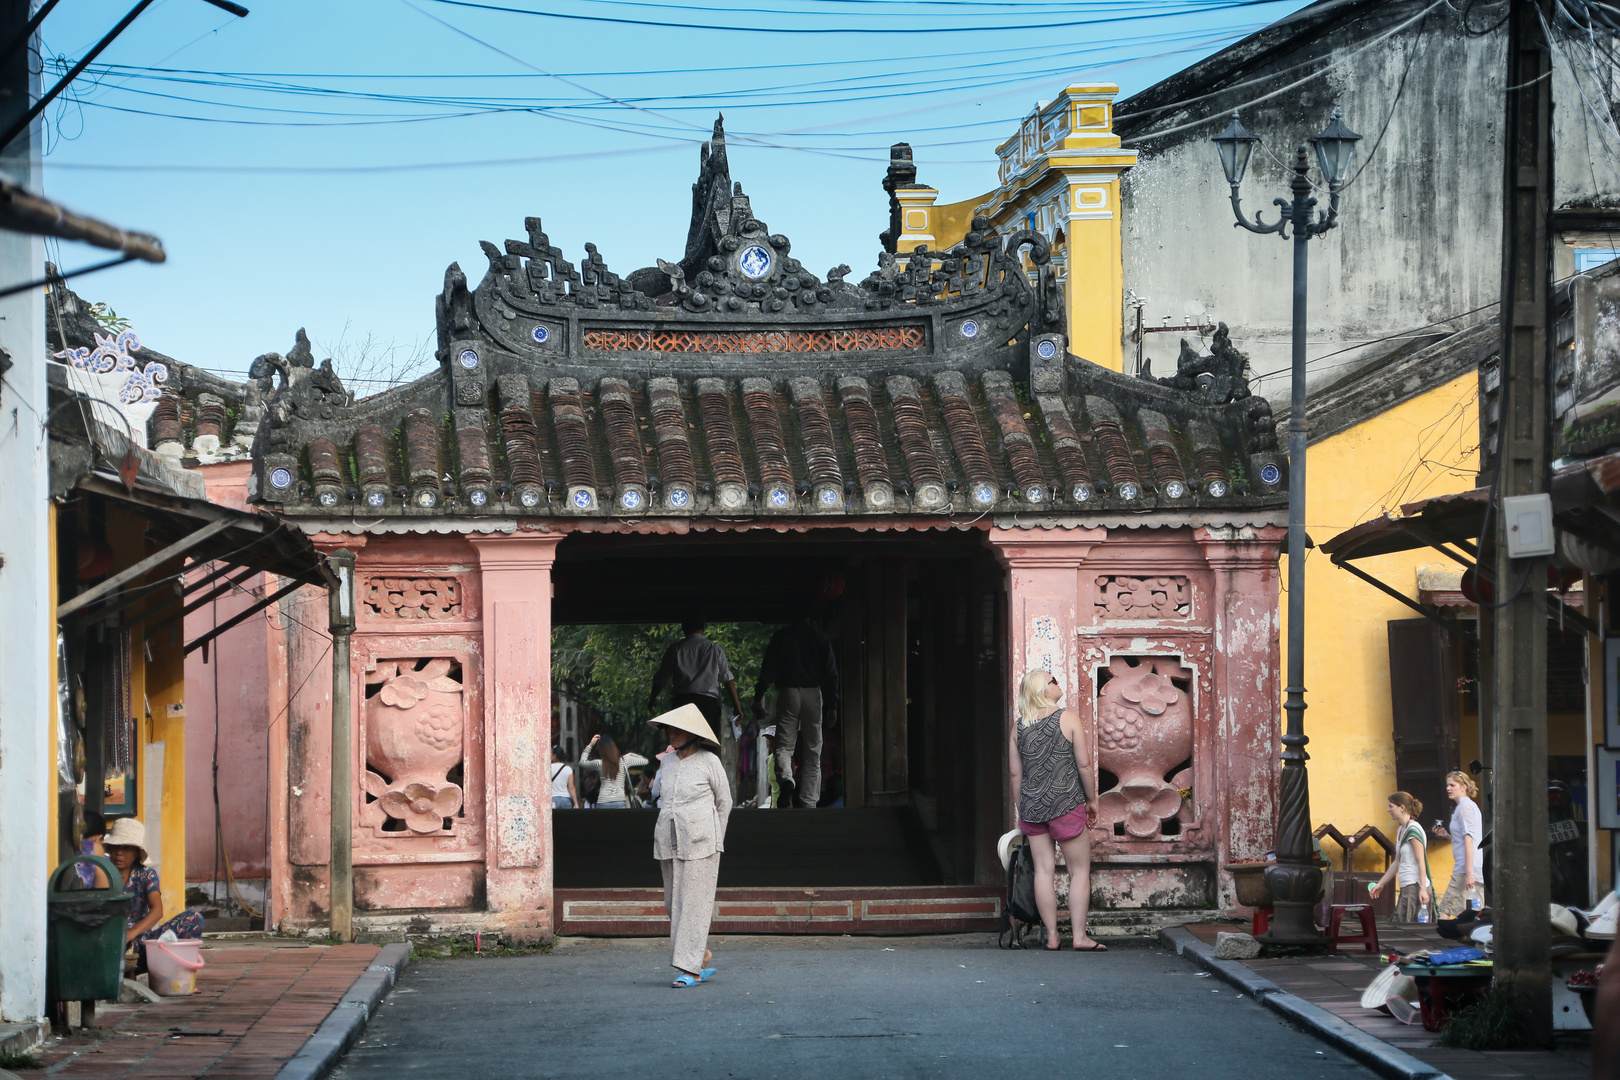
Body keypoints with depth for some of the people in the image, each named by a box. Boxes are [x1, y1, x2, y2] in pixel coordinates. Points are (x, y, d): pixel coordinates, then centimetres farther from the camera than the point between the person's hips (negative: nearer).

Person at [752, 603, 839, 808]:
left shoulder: (781, 636, 5)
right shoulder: (820, 637, 6)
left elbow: (768, 669, -1)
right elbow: (831, 673, 3)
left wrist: (758, 697, 1)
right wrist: (832, 705, 5)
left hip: (788, 692, 0)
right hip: (813, 693, 0)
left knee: (784, 745, 2)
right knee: (813, 751, 6)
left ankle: (785, 778, -31)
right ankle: (808, 802, 3)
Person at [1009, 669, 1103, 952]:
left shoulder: (1019, 726, 4)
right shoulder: (1068, 717, -7)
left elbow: (1015, 773, 8)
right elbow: (1084, 763, -8)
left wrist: (1020, 809, 18)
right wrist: (1091, 799, 4)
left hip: (1032, 805, 4)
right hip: (1065, 803, -4)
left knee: (1043, 870, 7)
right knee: (1080, 870, 3)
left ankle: (1051, 936, 8)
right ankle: (1079, 936, -2)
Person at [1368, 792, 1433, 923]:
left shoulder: (1413, 830, -10)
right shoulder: (1401, 830, 18)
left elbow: (1421, 862, -15)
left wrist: (1423, 889, -21)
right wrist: (1380, 884, 27)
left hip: (1415, 886, -9)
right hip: (1406, 888, 9)